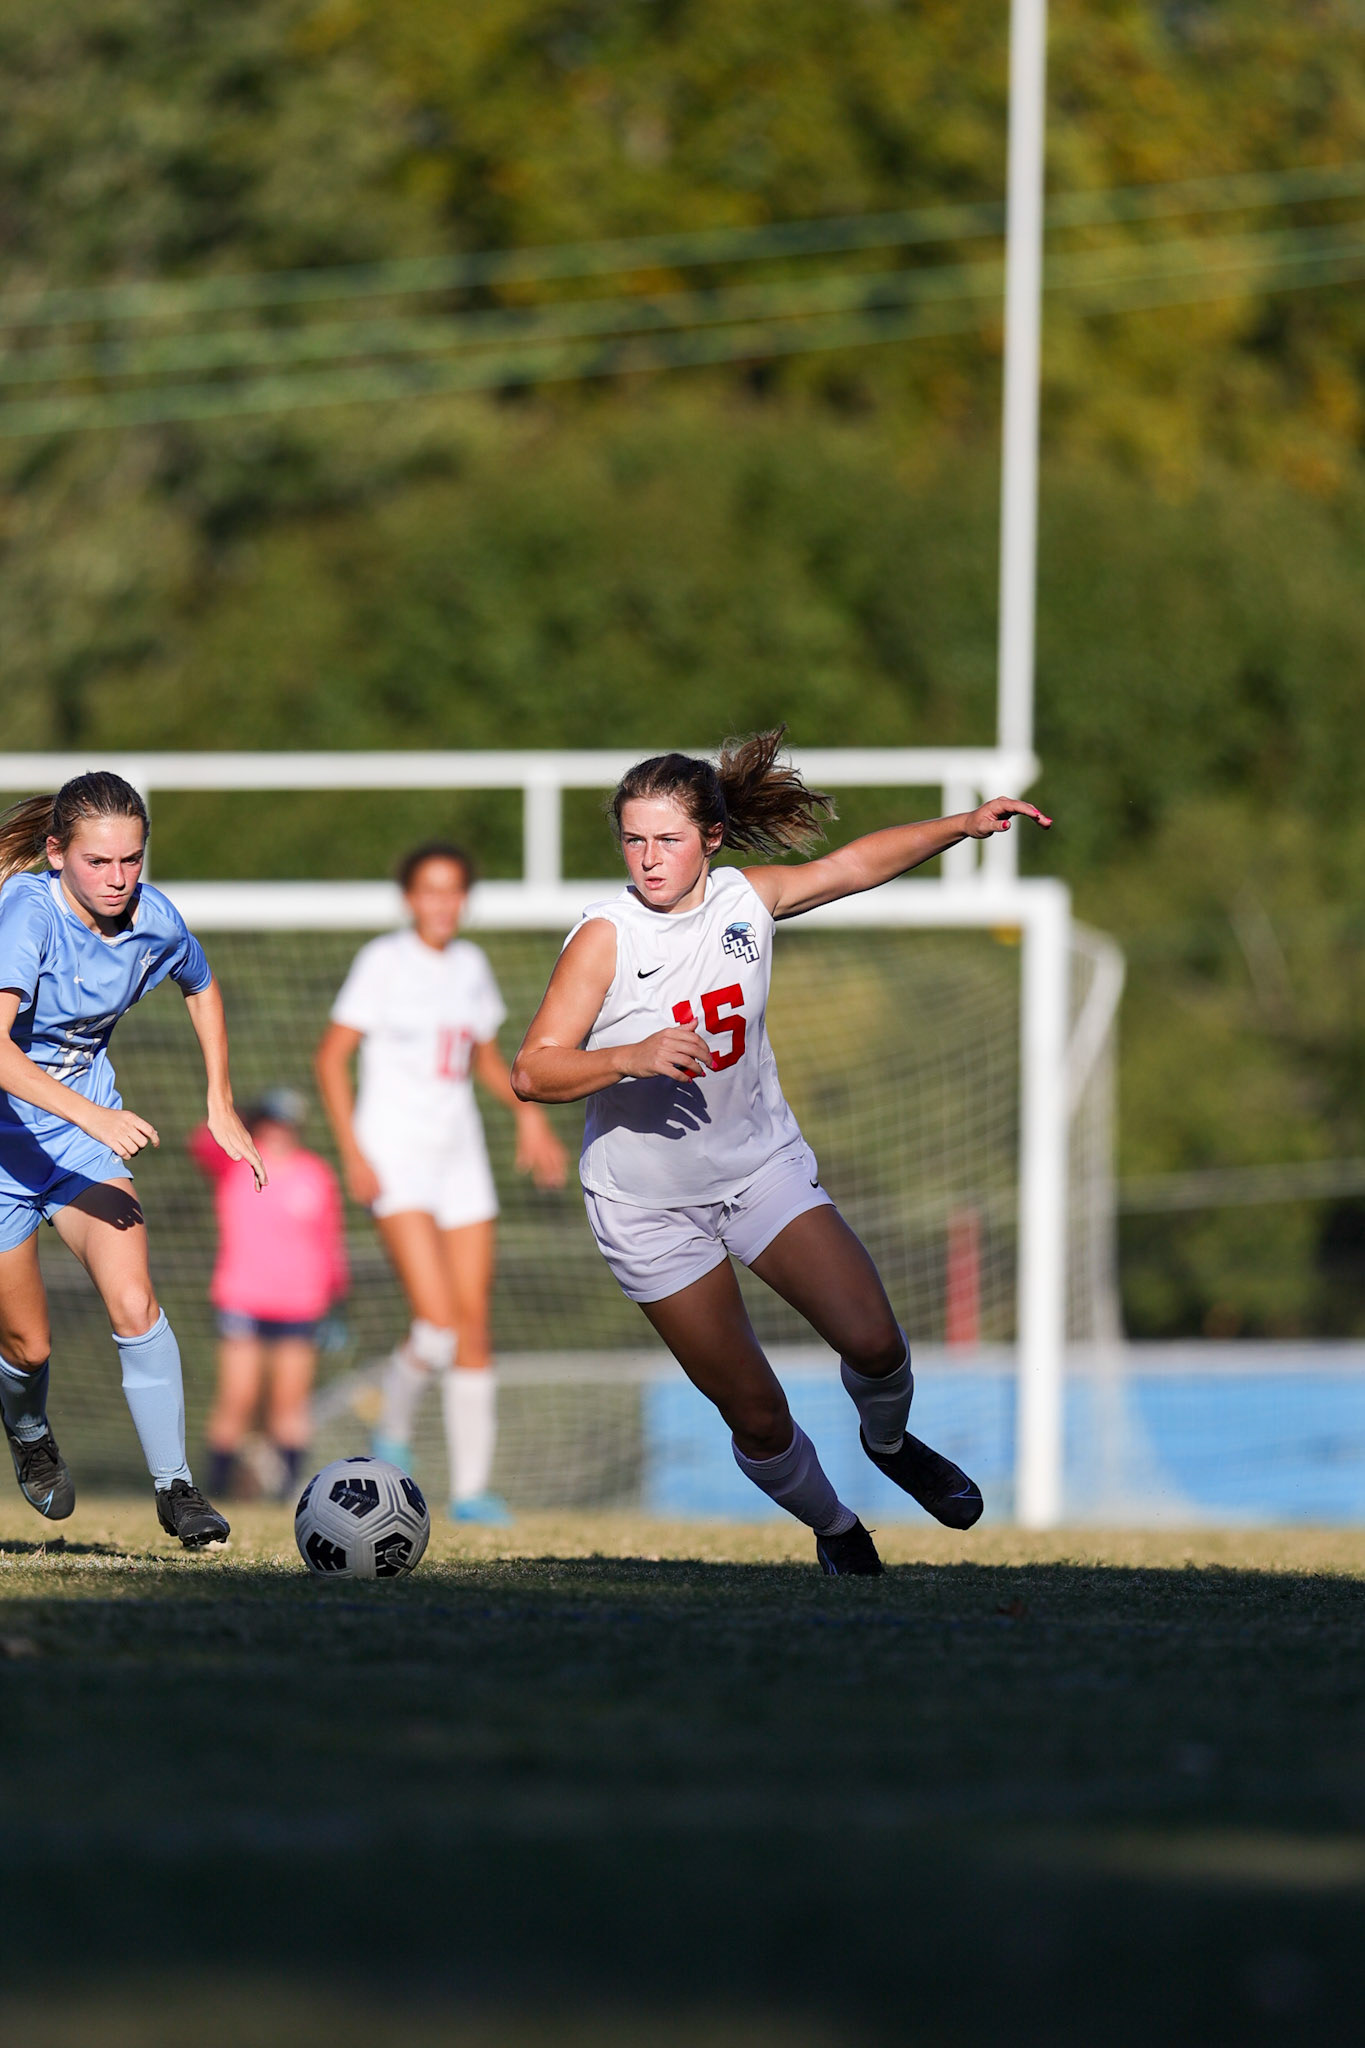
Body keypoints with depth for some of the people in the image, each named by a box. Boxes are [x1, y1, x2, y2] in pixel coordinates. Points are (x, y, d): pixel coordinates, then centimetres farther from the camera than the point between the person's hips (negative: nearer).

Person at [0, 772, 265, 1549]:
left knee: (134, 1303, -19)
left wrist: (222, 1105, 11)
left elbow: (202, 986, 14)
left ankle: (175, 1487, -11)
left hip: (86, 1126, 3)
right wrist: (93, 1116, -49)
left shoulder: (154, 918, -11)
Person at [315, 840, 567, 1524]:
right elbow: (332, 1058, -7)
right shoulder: (383, 961, -8)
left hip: (458, 1155, 5)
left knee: (473, 1324, 1)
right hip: (393, 1157, -5)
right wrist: (353, 1153, -15)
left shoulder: (470, 965, 9)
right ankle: (393, 1424, 10)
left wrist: (527, 1109, 7)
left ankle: (471, 1488, 7)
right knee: (438, 1322, -18)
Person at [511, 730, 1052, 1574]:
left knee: (873, 1341, -13)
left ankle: (889, 1441, 22)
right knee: (757, 1416, -3)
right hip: (653, 1209, -3)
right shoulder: (606, 937, -17)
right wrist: (633, 1057, -36)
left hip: (764, 1165, 3)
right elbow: (533, 1073, -21)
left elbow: (852, 864, 11)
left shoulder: (745, 899, -5)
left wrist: (964, 825, 5)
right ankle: (833, 1527, 26)